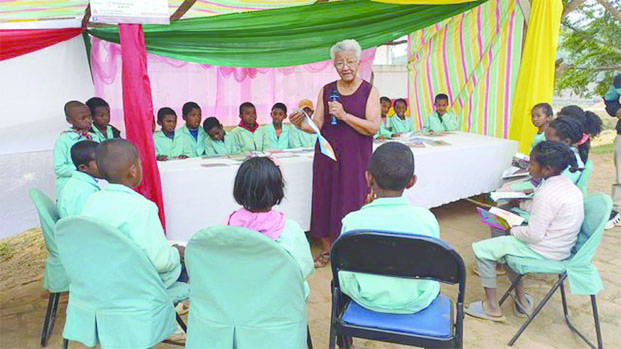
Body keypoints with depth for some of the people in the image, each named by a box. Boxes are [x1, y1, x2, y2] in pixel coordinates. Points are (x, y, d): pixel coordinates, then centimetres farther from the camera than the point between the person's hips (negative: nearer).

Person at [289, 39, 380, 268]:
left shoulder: (369, 91, -1)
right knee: (325, 198, 5)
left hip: (355, 157, -3)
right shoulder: (326, 91, 8)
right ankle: (326, 249, 21)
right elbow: (317, 126, 3)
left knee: (351, 200, -1)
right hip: (327, 154, 3)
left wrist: (344, 115, -20)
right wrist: (300, 124, -17)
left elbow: (373, 128, -12)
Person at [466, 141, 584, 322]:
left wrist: (513, 230, -8)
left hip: (544, 250, -10)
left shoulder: (547, 194, -27)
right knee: (507, 242, 28)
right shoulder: (567, 183, 2)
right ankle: (521, 299, 28)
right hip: (561, 245, 10)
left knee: (481, 249, -5)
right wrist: (521, 204, 11)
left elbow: (533, 235, -25)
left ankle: (492, 308, 7)